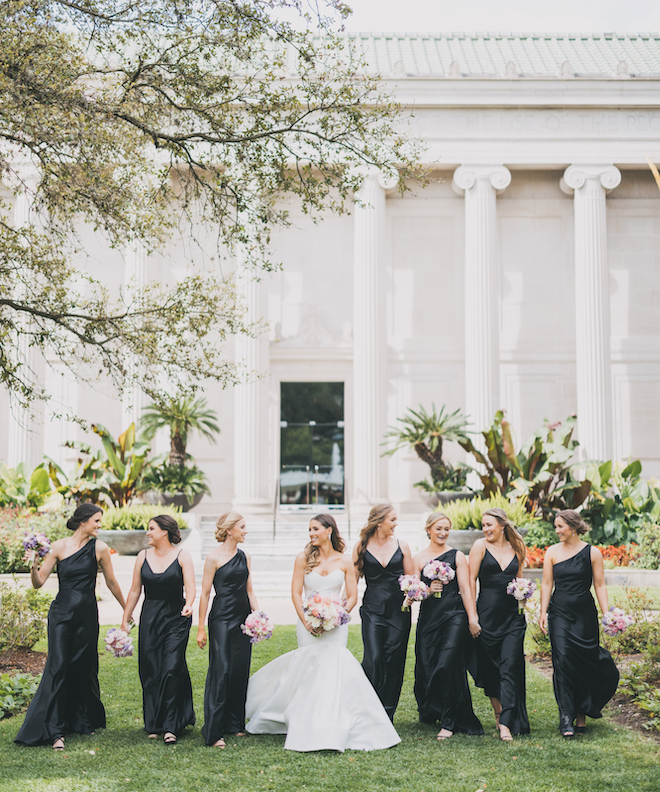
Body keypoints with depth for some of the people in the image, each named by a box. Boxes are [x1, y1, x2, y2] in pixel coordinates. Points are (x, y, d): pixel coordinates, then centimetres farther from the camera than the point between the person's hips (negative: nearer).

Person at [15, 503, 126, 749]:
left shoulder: (99, 549, -2)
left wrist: (127, 610, 18)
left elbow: (111, 583, 10)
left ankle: (84, 721, 28)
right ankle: (56, 731, -5)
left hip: (87, 615, 1)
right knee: (58, 667, -9)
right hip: (61, 614, -1)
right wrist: (34, 567, -22)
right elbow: (39, 583, -2)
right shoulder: (59, 547, -4)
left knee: (84, 668, 7)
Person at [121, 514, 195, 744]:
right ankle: (154, 725, 15)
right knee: (150, 672, 3)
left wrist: (188, 604, -30)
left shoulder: (182, 556, -2)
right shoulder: (143, 556, 8)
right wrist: (125, 620, 10)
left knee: (172, 669, -12)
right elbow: (135, 590, 12)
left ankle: (170, 726, -8)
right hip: (150, 618, 3)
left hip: (176, 619, -3)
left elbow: (190, 586, -10)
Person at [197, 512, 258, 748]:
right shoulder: (214, 558, -7)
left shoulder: (244, 557, 12)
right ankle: (213, 732, -6)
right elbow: (204, 593, -6)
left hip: (243, 618, 6)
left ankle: (235, 724, 19)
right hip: (222, 618, -6)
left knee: (241, 671, 8)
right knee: (221, 670, -9)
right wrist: (201, 628, -7)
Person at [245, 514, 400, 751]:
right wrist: (306, 621, -10)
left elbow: (352, 597, 5)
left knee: (332, 667, -11)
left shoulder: (344, 562, 5)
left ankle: (333, 730, -1)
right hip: (309, 622, 0)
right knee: (312, 669, -5)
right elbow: (296, 592, 2)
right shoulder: (303, 558, 5)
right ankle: (312, 729, 3)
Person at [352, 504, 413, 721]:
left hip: (398, 610, 2)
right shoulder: (362, 546, 3)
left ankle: (387, 715, 12)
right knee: (373, 659, -14)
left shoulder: (401, 546, 7)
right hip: (373, 610, -2)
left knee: (394, 661, 2)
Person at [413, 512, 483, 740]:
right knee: (427, 667, 5)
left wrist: (472, 619, -5)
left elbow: (465, 589, 1)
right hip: (428, 617, 3)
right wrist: (428, 590, -14)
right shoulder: (418, 559, 10)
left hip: (454, 616, -3)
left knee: (447, 665, -13)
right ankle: (430, 712, 31)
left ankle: (449, 723, -5)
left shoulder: (457, 556, 4)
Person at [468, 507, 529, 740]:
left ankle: (506, 723, -12)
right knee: (489, 666, 5)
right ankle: (498, 711, 25)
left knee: (510, 666, -9)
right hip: (487, 613, -1)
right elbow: (471, 580, -1)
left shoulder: (516, 549, 10)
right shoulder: (480, 546, 2)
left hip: (512, 616, 1)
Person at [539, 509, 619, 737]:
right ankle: (566, 718, -7)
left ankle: (582, 714, 17)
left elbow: (600, 585, 0)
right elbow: (547, 584, 5)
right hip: (559, 613, 1)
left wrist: (607, 614, -6)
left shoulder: (592, 553, 0)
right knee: (562, 661, -10)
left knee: (584, 662, 0)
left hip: (584, 614, -1)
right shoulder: (552, 552, 5)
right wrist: (543, 612, -2)